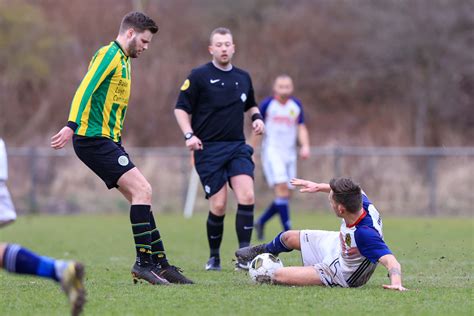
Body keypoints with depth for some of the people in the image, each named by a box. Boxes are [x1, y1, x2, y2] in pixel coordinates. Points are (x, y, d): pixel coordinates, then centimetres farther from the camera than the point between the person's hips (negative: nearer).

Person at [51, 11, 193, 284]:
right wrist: (72, 125, -30)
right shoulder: (109, 54, -9)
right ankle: (144, 262, -14)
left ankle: (160, 264, 9)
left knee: (141, 194, 7)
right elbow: (85, 89, -20)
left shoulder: (123, 61, 22)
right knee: (142, 191, -16)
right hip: (94, 139, -10)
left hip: (108, 140, 10)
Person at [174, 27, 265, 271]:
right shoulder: (199, 76, -2)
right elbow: (181, 108, 0)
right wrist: (189, 134, -14)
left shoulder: (243, 78, 13)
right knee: (218, 206, -6)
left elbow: (250, 106, 29)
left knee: (247, 197, -16)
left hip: (237, 146, 4)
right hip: (208, 149, -4)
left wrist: (257, 117, 7)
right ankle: (214, 257, 14)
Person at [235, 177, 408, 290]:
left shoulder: (366, 234, -47)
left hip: (340, 274, -7)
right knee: (288, 237, 20)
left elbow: (391, 261, -52)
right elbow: (352, 191, 0)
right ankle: (263, 251, 58)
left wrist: (396, 283, -71)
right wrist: (319, 186, 5)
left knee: (279, 276, -10)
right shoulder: (362, 203, -25)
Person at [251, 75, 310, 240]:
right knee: (282, 188, -19)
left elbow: (301, 128, 8)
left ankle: (261, 222, 25)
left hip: (289, 153, 4)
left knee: (285, 196, 3)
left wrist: (305, 146, -9)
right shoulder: (267, 104, -3)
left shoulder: (296, 105, 7)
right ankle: (288, 232, -19)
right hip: (272, 151, -4)